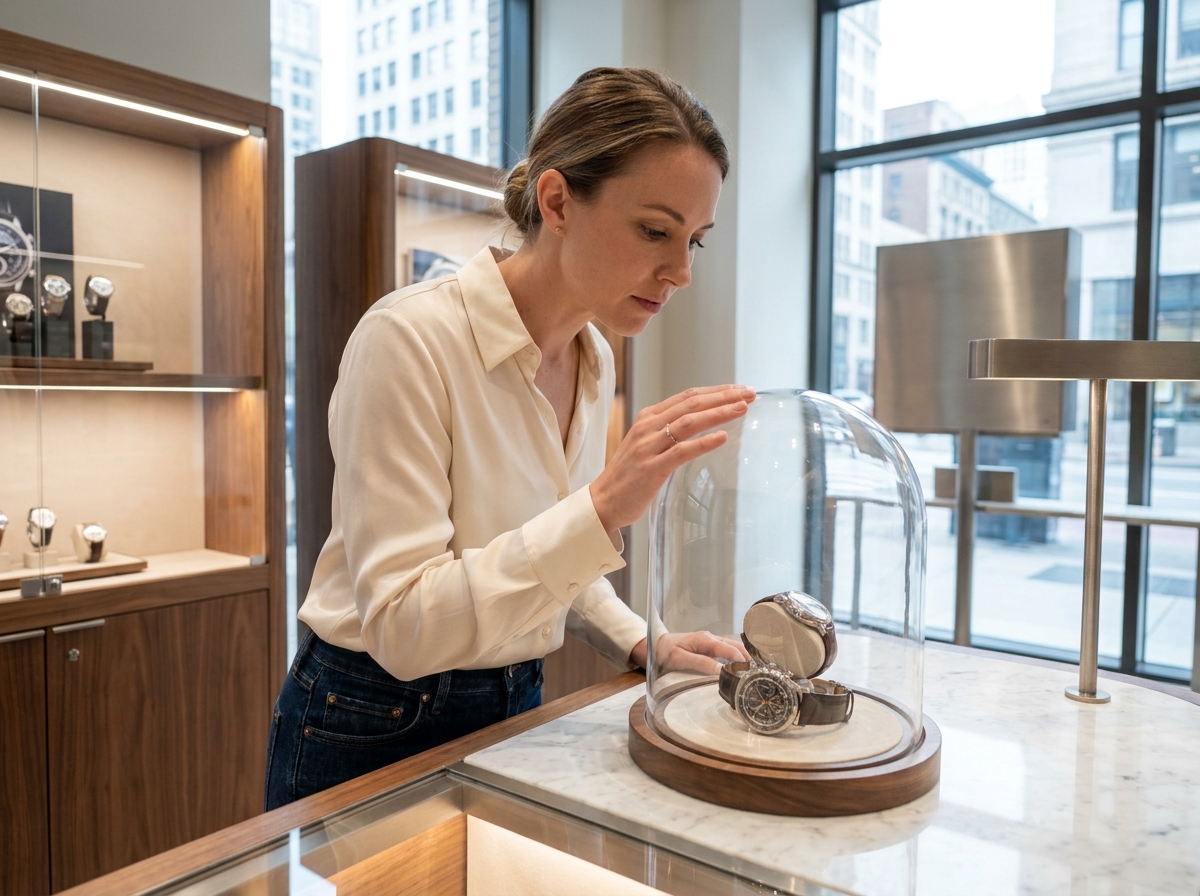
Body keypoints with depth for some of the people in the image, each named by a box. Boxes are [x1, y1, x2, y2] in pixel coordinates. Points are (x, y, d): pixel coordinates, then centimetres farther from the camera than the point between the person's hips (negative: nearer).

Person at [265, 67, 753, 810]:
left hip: (514, 714, 6)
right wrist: (601, 508, -35)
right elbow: (403, 625, -27)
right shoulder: (410, 339, -23)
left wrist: (639, 641, -6)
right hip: (376, 730, -6)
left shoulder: (596, 363, -2)